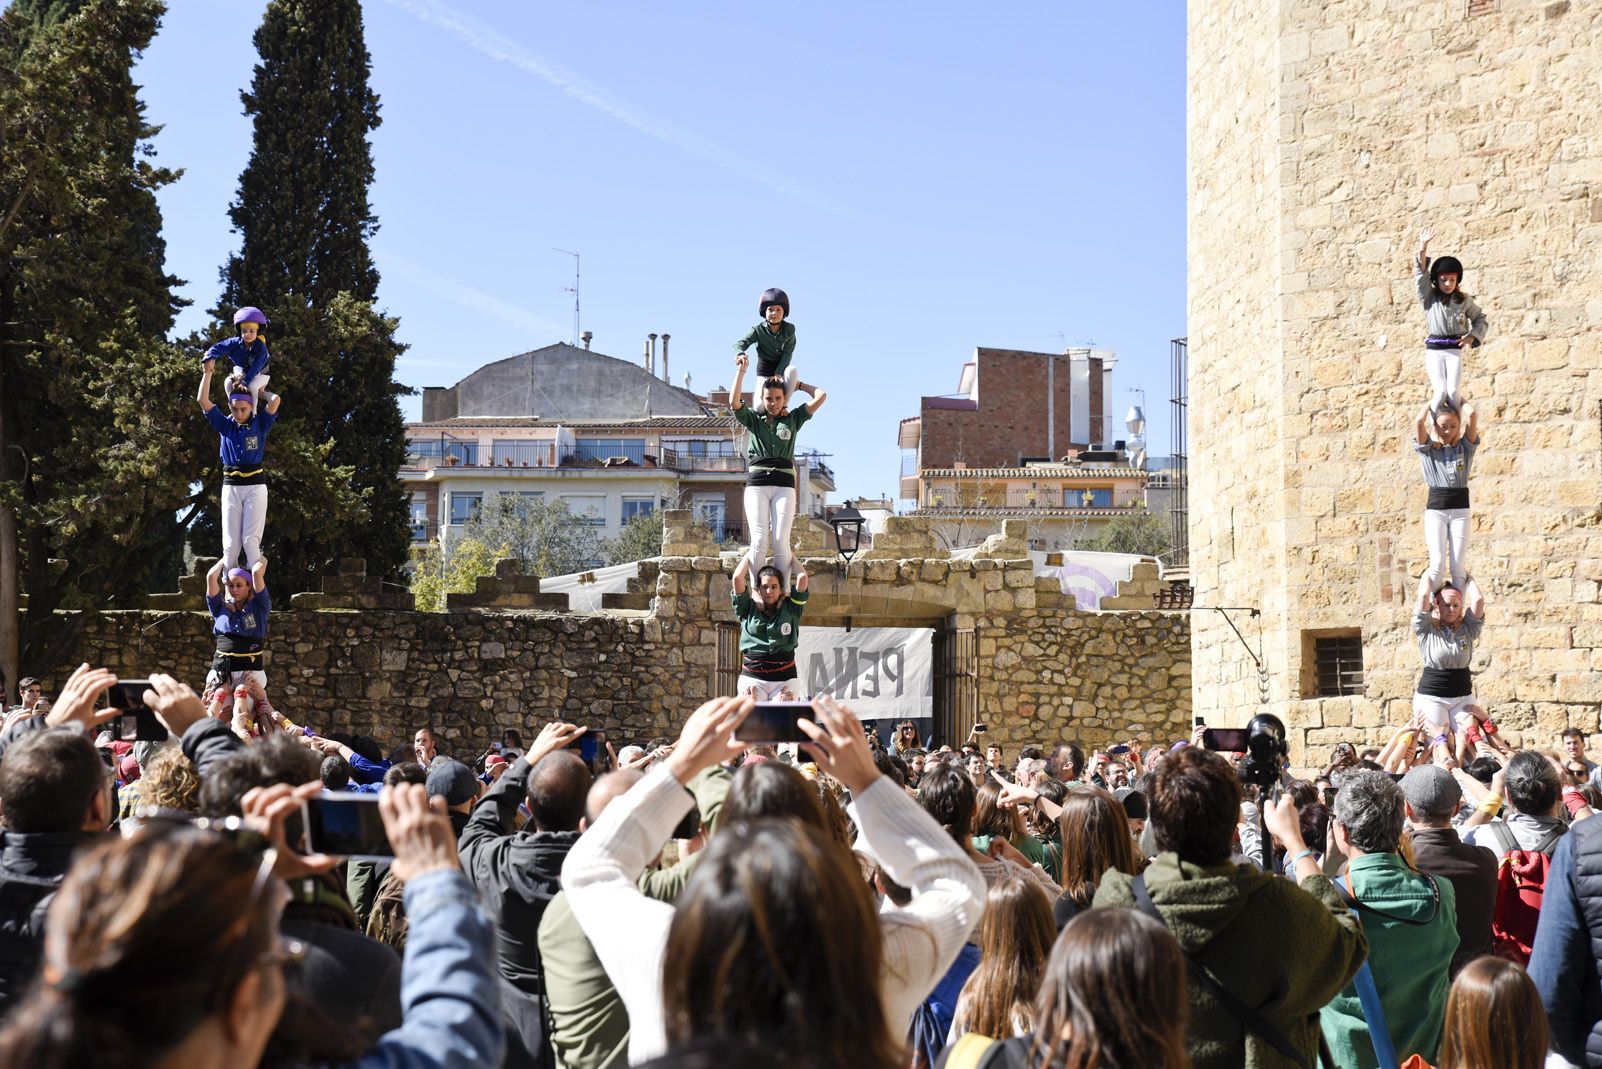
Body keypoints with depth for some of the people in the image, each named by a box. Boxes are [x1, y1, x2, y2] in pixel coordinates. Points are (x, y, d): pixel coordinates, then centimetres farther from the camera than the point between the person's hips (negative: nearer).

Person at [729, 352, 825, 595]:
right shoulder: (753, 420, 14)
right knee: (759, 541, -13)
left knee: (780, 542, -11)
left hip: (784, 485, 0)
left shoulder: (793, 419, 15)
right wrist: (741, 371, 0)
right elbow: (734, 402, -3)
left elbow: (821, 397, 10)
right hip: (756, 483, 0)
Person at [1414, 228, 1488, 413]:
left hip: (1455, 350, 1)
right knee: (1441, 391, -16)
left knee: (1453, 391, -14)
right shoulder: (1429, 298, 3)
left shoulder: (1464, 300, 7)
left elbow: (1480, 318, 19)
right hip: (1434, 351, -1)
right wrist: (1423, 249, -23)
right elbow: (1421, 274, -10)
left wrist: (1472, 336, -1)